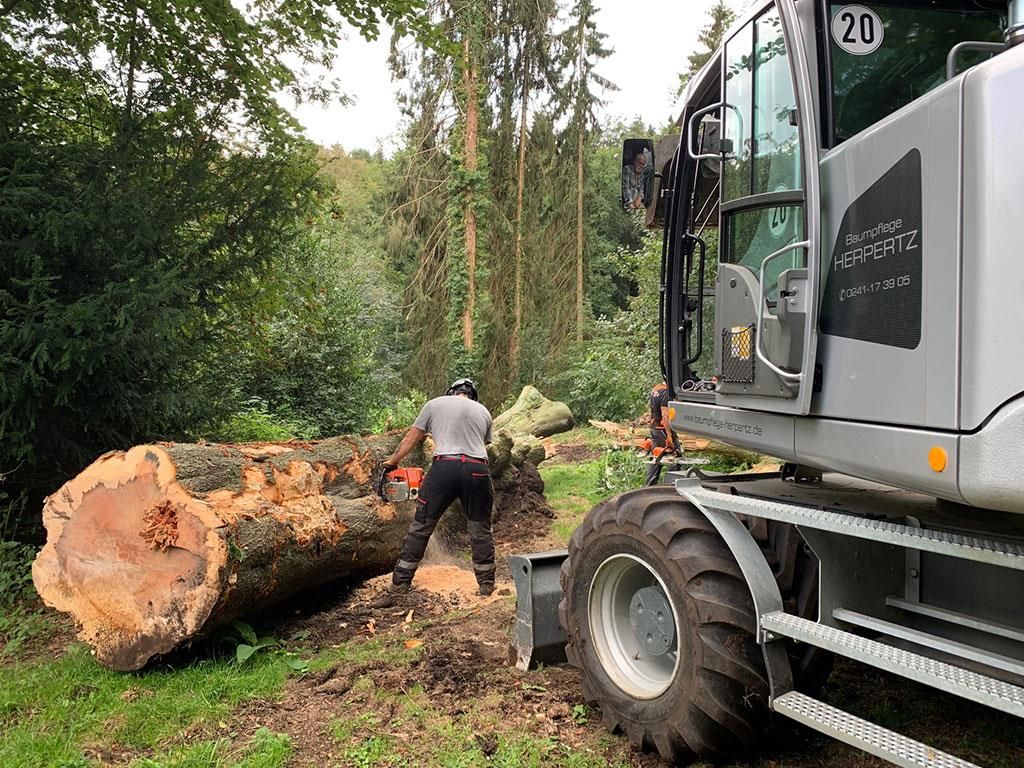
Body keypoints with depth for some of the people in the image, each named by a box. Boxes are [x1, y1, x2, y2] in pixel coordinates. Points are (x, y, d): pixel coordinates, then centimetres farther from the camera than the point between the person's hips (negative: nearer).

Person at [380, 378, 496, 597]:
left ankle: (400, 581, 15)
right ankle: (486, 583, 22)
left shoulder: (435, 404, 16)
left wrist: (391, 463, 29)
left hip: (444, 467, -1)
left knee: (421, 526, 10)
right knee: (480, 529, 16)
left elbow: (410, 438, 19)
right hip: (477, 471, 2)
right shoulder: (483, 412, 22)